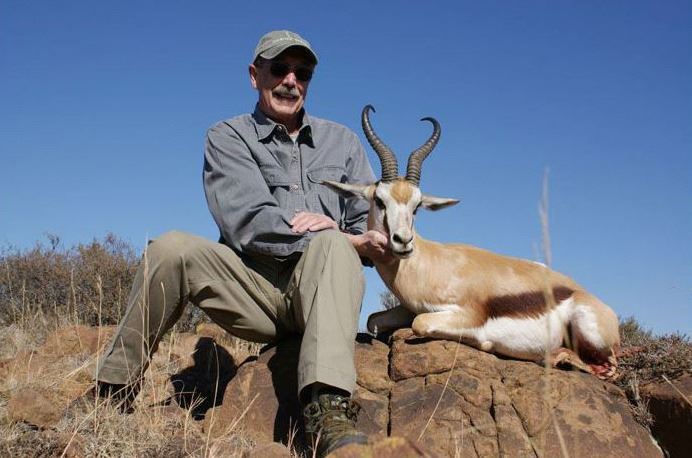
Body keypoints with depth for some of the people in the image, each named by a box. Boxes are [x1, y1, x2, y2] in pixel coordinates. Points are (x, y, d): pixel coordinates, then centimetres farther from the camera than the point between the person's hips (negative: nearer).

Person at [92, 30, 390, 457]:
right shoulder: (228, 137, 9)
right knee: (173, 249, -26)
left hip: (323, 289, 1)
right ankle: (113, 392, -12)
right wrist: (346, 239, -13)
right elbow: (244, 223, -9)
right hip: (255, 288, -1)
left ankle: (329, 409, -47)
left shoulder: (342, 141, 18)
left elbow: (373, 228, 11)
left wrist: (333, 240, -12)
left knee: (331, 246, -32)